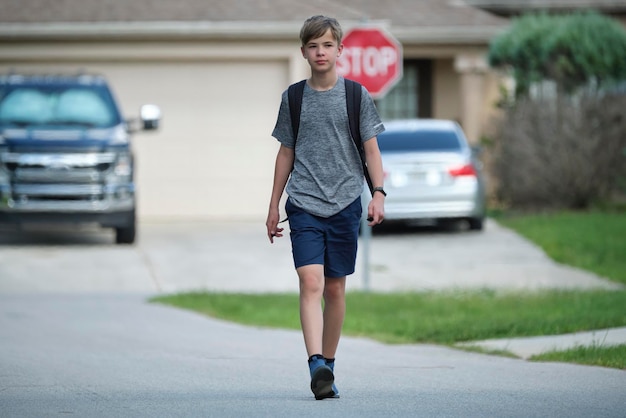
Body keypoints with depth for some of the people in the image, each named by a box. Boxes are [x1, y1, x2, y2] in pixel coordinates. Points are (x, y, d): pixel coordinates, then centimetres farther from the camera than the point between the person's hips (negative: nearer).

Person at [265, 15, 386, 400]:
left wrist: (379, 194, -8)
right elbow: (286, 154, 14)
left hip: (345, 202, 1)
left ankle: (328, 365, 20)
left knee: (335, 288, 7)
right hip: (304, 203, 0)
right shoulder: (294, 97, 7)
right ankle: (316, 366, -27)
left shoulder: (356, 95, 4)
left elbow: (371, 149, 5)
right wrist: (274, 205, 15)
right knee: (311, 281, -16)